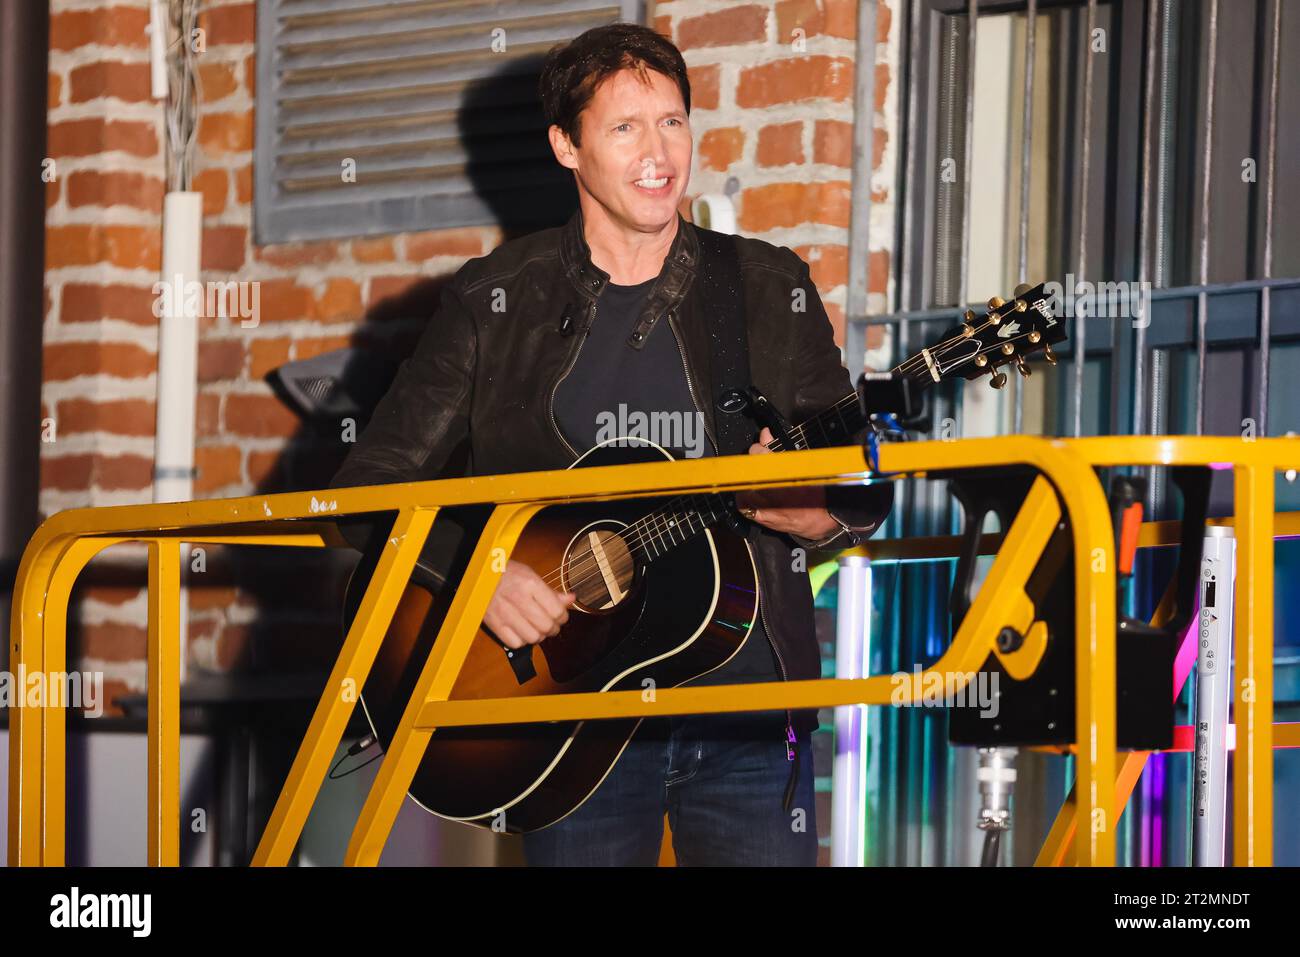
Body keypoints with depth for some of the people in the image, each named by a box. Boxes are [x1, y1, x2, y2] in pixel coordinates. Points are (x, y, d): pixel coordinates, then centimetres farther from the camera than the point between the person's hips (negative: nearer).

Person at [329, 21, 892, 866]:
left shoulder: (771, 291, 8)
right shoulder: (496, 302, 4)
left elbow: (865, 497, 9)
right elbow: (372, 484, 2)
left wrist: (805, 509, -13)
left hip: (748, 704, 1)